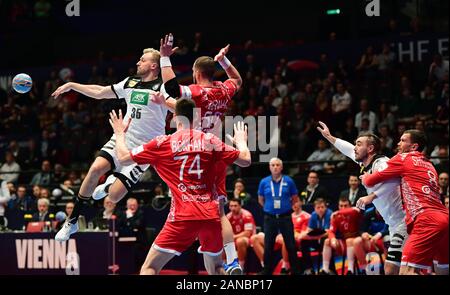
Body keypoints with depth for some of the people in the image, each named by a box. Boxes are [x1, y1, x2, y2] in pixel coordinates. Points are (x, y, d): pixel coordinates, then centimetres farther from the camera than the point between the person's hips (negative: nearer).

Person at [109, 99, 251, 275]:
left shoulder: (162, 143, 3)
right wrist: (241, 141, 32)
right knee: (215, 268, 23)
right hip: (211, 216, 3)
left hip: (182, 218, -3)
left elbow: (123, 158, 9)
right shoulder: (210, 140, 7)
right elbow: (245, 160, 11)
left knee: (149, 269, 0)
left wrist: (120, 135, 29)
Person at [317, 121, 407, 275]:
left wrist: (371, 196, -45)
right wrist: (329, 137, 41)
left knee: (391, 270, -16)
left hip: (405, 221, -10)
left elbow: (393, 179, -39)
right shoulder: (366, 164, 11)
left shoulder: (381, 163, -16)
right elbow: (348, 150, 31)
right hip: (395, 225, 10)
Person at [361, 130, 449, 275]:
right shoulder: (429, 165, 27)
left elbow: (370, 181, 10)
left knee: (406, 271, -15)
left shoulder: (403, 158, 6)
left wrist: (365, 177, 35)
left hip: (427, 220, -8)